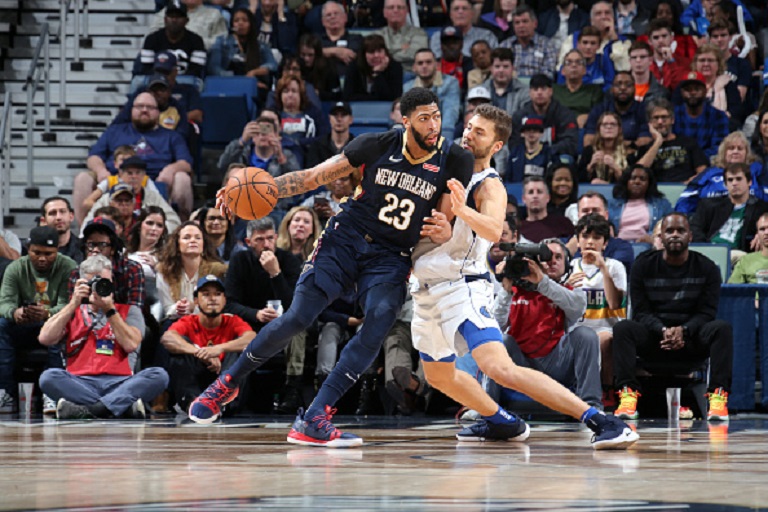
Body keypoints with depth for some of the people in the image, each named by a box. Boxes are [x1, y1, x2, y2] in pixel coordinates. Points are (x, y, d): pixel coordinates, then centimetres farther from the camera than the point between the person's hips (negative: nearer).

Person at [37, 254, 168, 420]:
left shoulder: (129, 311, 19)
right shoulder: (72, 313, 21)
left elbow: (131, 344, 1)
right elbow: (45, 339, 4)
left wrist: (109, 310, -2)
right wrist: (74, 304, 2)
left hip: (119, 383, 0)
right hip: (80, 385, 0)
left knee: (158, 375, -28)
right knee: (49, 376, -31)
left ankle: (86, 409, -40)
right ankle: (125, 406, -37)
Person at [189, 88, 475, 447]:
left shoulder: (454, 161, -8)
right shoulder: (378, 146, -9)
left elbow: (446, 231, -2)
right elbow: (316, 176, -2)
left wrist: (443, 232, -27)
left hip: (391, 256, 1)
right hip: (346, 240, -1)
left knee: (379, 323, -26)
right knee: (296, 318, -13)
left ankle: (314, 419, -25)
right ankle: (228, 382, 11)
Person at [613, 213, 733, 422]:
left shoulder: (707, 268, 4)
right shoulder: (644, 265, 4)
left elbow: (706, 312, -2)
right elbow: (641, 311, -2)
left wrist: (683, 331, -23)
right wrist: (663, 331, -23)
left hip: (691, 337, 0)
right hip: (653, 338, 0)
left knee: (722, 328, -30)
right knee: (623, 328, -29)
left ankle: (718, 396, -37)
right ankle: (628, 394, -39)